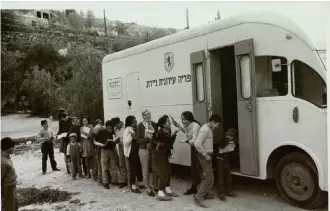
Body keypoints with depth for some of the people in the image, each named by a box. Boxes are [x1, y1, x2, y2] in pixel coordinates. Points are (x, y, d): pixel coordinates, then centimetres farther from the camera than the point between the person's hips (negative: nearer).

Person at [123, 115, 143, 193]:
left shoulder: (136, 129, 9)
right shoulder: (127, 130, -11)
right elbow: (125, 142, -20)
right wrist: (131, 135, -28)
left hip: (137, 151, 7)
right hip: (131, 152, -7)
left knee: (139, 168, 11)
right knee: (133, 169, 0)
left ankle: (137, 184, 26)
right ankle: (133, 186, 11)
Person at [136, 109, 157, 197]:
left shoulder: (154, 124, 2)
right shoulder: (140, 126, -6)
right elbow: (138, 140, -8)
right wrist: (148, 138, -20)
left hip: (154, 149, 3)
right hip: (144, 150, -3)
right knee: (146, 170, 6)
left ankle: (155, 185, 25)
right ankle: (148, 189, 19)